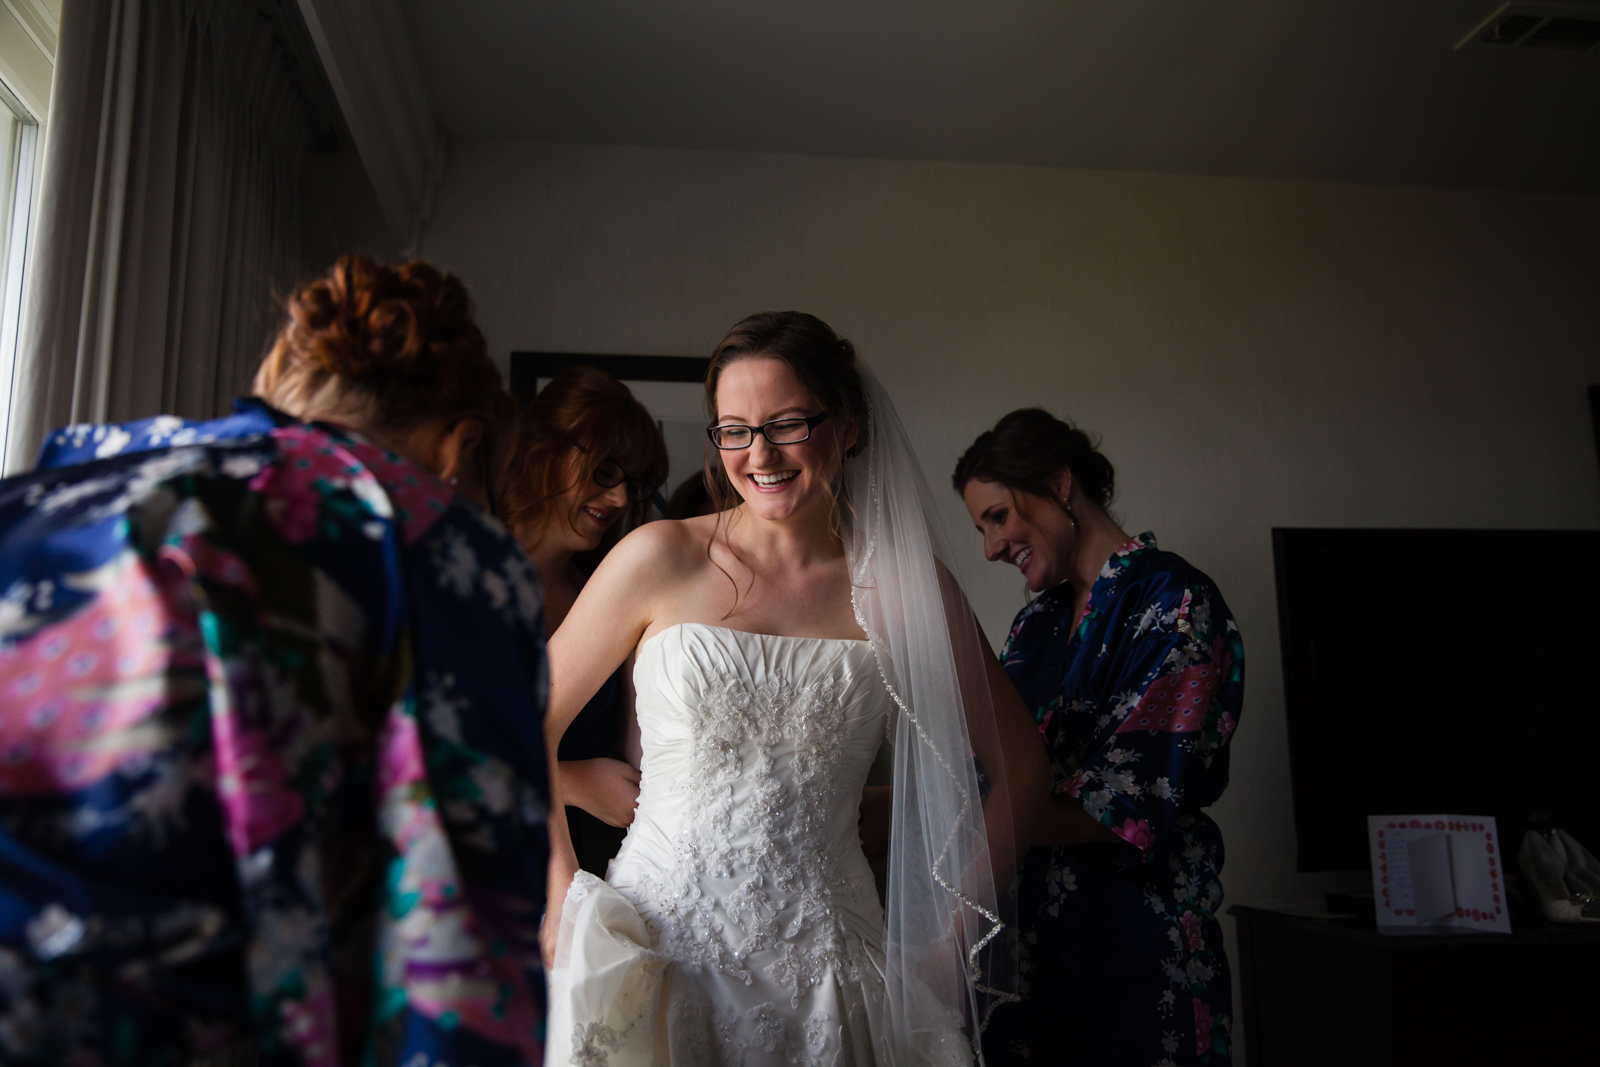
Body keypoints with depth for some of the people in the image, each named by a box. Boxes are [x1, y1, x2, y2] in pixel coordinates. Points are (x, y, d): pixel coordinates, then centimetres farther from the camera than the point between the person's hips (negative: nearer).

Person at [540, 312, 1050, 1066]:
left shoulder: (904, 585, -3)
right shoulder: (661, 560, -5)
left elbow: (1018, 769, 6)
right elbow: (524, 731, 3)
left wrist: (952, 945, 2)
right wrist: (561, 901, -3)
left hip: (823, 971, 1)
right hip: (659, 947, 0)